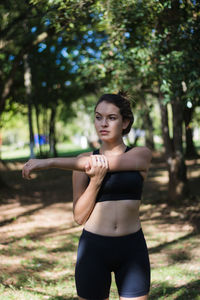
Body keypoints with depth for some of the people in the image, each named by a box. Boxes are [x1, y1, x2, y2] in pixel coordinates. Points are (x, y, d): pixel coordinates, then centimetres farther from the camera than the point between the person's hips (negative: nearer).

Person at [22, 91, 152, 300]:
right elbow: (79, 217, -3)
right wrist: (95, 181, -19)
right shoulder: (82, 161, 3)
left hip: (132, 250, 0)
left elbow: (99, 163, -17)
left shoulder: (142, 155, -1)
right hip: (94, 249, 1)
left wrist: (49, 162, -16)